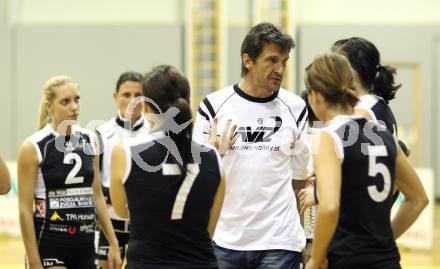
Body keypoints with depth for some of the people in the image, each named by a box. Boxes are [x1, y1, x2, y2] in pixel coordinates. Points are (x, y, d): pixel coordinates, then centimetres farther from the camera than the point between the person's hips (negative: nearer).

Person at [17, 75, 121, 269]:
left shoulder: (90, 141, 8)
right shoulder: (33, 147, -8)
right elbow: (25, 209, -9)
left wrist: (113, 244, 11)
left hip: (85, 245, 6)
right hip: (48, 246, -6)